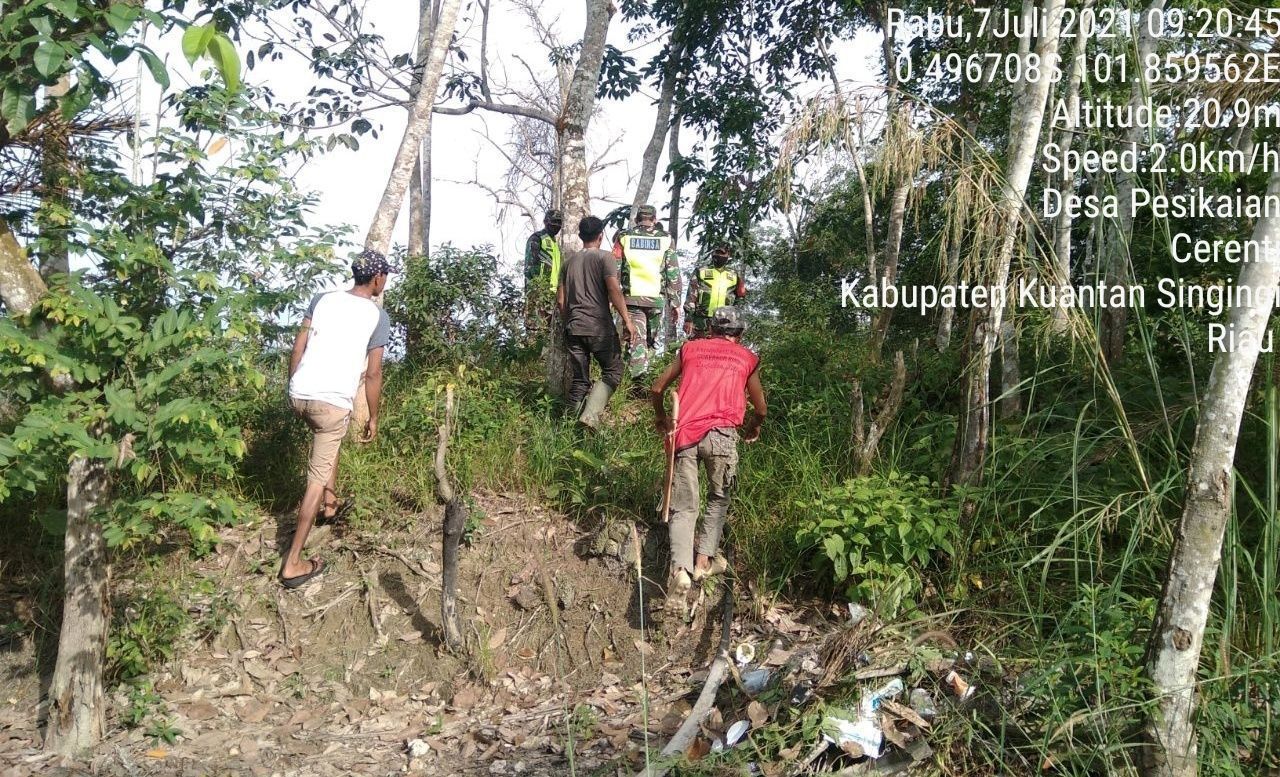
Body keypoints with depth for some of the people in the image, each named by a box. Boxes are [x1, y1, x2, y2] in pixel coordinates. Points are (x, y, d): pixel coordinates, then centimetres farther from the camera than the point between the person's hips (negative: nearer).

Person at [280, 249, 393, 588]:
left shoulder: (322, 299, 11)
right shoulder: (378, 316, 0)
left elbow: (297, 350, 8)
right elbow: (373, 374, -1)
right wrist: (373, 418, 9)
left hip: (299, 393, 5)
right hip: (333, 401, -5)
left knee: (326, 440, 36)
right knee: (317, 479, 1)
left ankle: (330, 500, 44)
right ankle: (293, 563, 2)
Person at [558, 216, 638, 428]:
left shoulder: (569, 261, 15)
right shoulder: (604, 257, -2)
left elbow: (560, 300, 16)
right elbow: (614, 289, -15)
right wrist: (627, 321, -14)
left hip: (574, 328, 5)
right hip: (600, 328, -5)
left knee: (580, 379, 12)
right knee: (612, 371, 5)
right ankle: (590, 415, -13)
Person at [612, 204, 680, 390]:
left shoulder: (623, 237, 5)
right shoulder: (665, 240, 5)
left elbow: (614, 270, 2)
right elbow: (673, 274, 4)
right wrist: (675, 302, 8)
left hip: (631, 298, -1)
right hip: (656, 298, 1)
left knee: (636, 340, -2)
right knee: (650, 341, 15)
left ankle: (638, 380, -13)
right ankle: (645, 377, 13)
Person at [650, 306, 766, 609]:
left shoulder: (690, 348, 21)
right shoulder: (747, 357, 18)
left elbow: (656, 389, 19)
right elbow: (761, 409, 22)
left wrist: (661, 417, 37)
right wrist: (754, 428, 43)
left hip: (685, 434, 1)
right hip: (721, 433, -1)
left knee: (683, 508, 6)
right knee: (719, 499, 22)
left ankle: (680, 568, -14)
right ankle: (704, 559, 15)